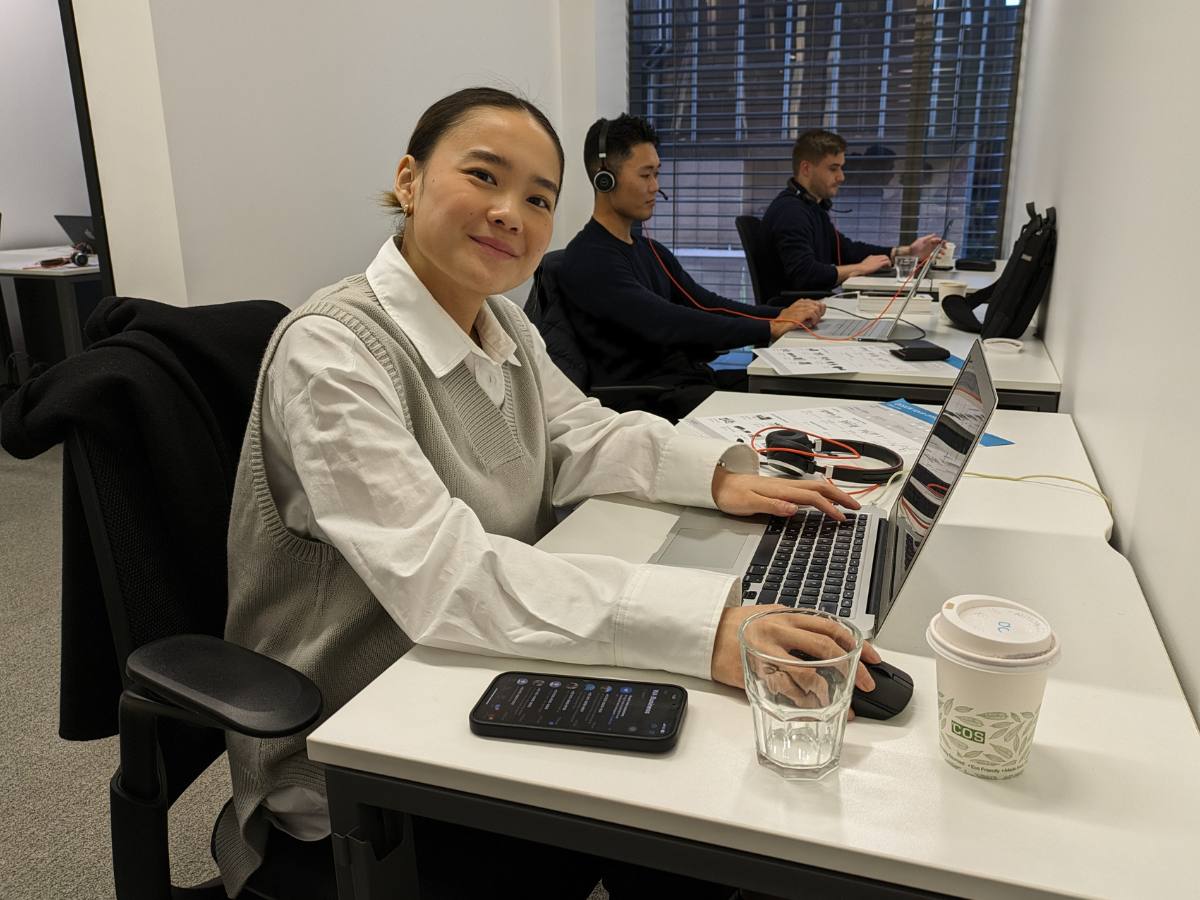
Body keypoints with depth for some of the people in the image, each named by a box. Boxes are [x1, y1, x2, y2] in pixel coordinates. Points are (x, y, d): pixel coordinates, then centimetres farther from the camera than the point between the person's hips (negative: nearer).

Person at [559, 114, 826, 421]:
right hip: (650, 397, -8)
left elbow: (705, 305, 13)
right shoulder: (589, 260, -13)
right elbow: (668, 325, -22)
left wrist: (781, 314, -3)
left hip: (694, 377, 9)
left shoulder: (651, 251, 19)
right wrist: (770, 328, -21)